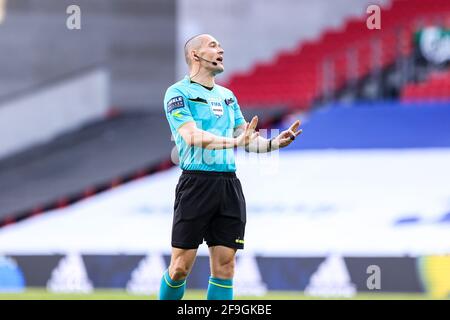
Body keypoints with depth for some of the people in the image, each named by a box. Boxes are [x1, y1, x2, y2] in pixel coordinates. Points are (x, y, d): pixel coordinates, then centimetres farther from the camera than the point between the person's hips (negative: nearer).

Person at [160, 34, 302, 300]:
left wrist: (274, 143, 2)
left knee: (224, 266, 1)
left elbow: (247, 141, 21)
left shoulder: (227, 96, 19)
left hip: (229, 185, 6)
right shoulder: (178, 93, -2)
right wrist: (234, 141, -26)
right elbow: (192, 136, -16)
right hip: (196, 183, -6)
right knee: (181, 267, -5)